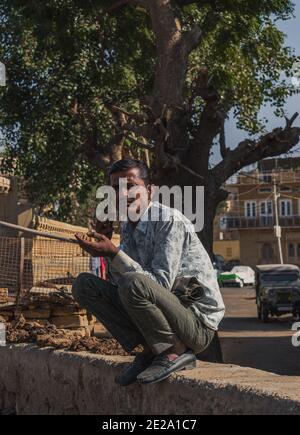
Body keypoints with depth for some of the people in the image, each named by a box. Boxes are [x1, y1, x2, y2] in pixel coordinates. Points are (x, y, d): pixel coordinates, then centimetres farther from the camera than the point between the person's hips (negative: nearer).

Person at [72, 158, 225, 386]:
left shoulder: (170, 220, -16)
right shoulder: (127, 227, 8)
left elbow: (160, 284, -24)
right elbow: (119, 282, 8)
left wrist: (114, 254, -26)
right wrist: (106, 253, -7)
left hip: (198, 323, -8)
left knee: (134, 284, -35)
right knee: (84, 284, -1)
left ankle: (177, 351, -14)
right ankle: (149, 350, -2)